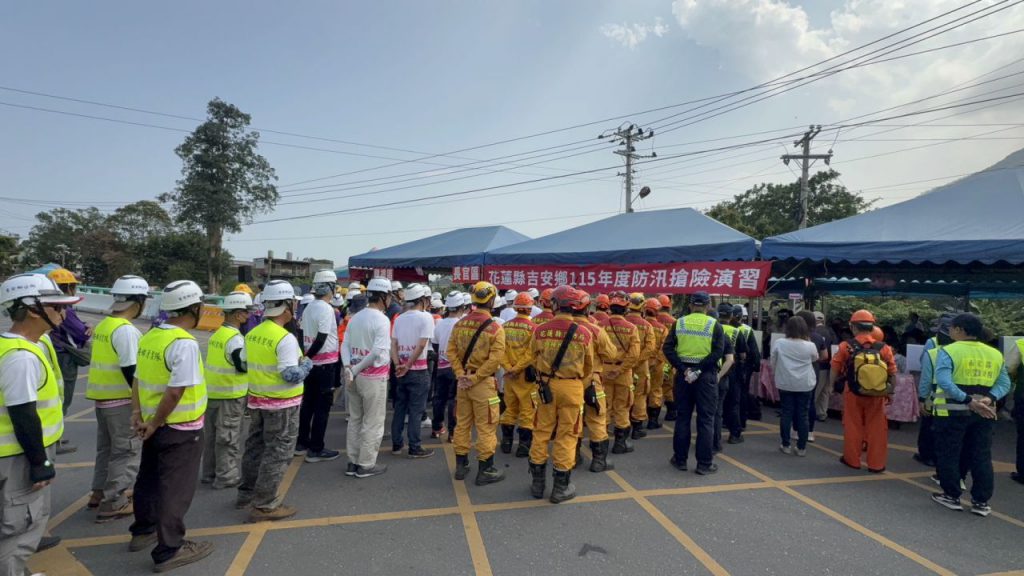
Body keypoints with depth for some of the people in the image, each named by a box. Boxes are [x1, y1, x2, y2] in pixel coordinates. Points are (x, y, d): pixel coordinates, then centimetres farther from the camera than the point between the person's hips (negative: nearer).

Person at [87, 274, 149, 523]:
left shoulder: (103, 325, 8)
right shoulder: (126, 330, -21)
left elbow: (110, 363, 14)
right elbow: (131, 370, -22)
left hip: (103, 397, 9)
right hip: (122, 400, -9)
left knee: (107, 446, 21)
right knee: (127, 449, 1)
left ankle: (100, 492, 32)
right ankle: (114, 502, 6)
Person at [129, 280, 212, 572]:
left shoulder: (150, 337, 4)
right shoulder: (185, 343, -23)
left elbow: (138, 379, 9)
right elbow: (175, 392, -26)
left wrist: (137, 412, 8)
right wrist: (154, 424, -14)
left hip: (156, 426, 9)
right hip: (180, 429, -8)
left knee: (149, 479, 23)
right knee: (176, 488, 3)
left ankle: (143, 530, 41)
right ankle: (169, 550, 14)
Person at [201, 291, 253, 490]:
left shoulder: (216, 335, 10)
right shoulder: (236, 339, -19)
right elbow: (246, 366, -19)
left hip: (212, 392, 9)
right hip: (230, 396, -9)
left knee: (212, 435, 18)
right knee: (228, 438, 2)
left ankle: (209, 473, 28)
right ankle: (226, 476, 10)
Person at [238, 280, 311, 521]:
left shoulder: (252, 334, 4)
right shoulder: (285, 338, -22)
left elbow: (248, 365, 13)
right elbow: (291, 375, -25)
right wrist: (307, 364, -8)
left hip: (257, 400, 8)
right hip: (282, 404, -8)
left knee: (255, 446, 20)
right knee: (278, 452, 2)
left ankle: (247, 493, 34)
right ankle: (264, 505, 7)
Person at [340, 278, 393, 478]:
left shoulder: (355, 318, 9)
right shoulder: (381, 320, -15)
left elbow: (345, 345, 5)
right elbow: (378, 351, -23)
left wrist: (348, 367, -7)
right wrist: (356, 370, -15)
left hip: (355, 376, 7)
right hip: (374, 377, -7)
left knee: (355, 419, 17)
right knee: (373, 422, 5)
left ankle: (352, 462, 25)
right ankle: (366, 465, 13)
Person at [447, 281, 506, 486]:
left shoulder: (460, 324, 2)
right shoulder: (495, 328, -13)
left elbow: (451, 351, 0)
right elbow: (495, 359, -19)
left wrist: (460, 374, -4)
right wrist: (475, 378, -15)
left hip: (462, 381, 6)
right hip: (484, 383, -6)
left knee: (462, 423, 16)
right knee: (486, 427, 4)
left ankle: (461, 465, 27)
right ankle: (485, 470, 12)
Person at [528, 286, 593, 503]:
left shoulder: (540, 331, -9)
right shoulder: (583, 334, -10)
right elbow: (589, 367, 3)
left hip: (546, 386, 2)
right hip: (572, 387, -1)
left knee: (542, 432, 14)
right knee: (566, 436, 8)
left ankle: (537, 483, 25)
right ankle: (561, 487, 17)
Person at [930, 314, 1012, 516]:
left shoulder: (948, 351, -9)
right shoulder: (995, 354, 9)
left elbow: (943, 381, -22)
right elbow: (1004, 383, 3)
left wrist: (967, 400, -21)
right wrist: (989, 399, -10)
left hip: (953, 412, -5)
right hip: (984, 413, 5)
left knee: (949, 455, 8)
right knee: (981, 457, 12)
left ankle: (952, 496, 15)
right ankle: (981, 502, 16)